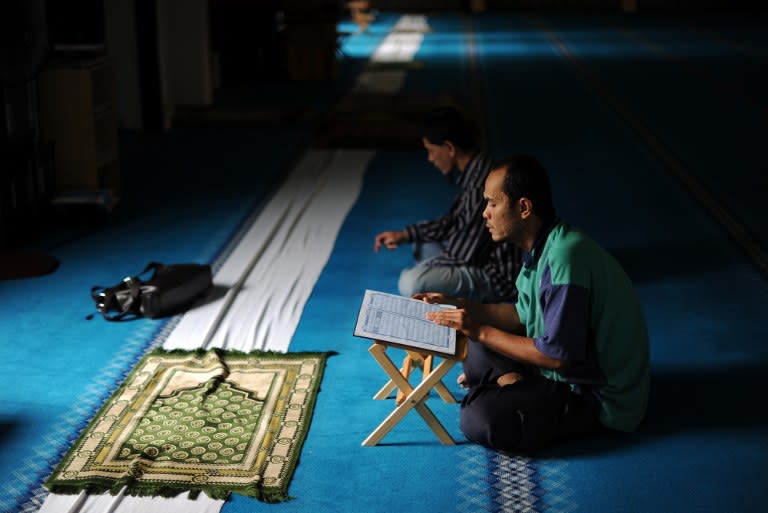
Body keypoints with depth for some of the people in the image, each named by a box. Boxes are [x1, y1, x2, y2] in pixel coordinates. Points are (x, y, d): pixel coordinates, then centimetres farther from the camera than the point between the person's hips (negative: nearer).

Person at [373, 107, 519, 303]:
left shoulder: (480, 187, -27)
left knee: (411, 283, -28)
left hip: (496, 279, -10)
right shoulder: (477, 171, 4)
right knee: (422, 244, 25)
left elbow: (464, 256, -22)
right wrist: (406, 234, 9)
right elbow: (454, 223, 17)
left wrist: (424, 266, -6)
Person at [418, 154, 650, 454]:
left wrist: (482, 331, -17)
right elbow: (525, 315, 14)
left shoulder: (564, 257, -27)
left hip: (602, 400, -10)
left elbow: (558, 355, -26)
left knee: (479, 420, -27)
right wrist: (460, 306, 4)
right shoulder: (543, 246, 4)